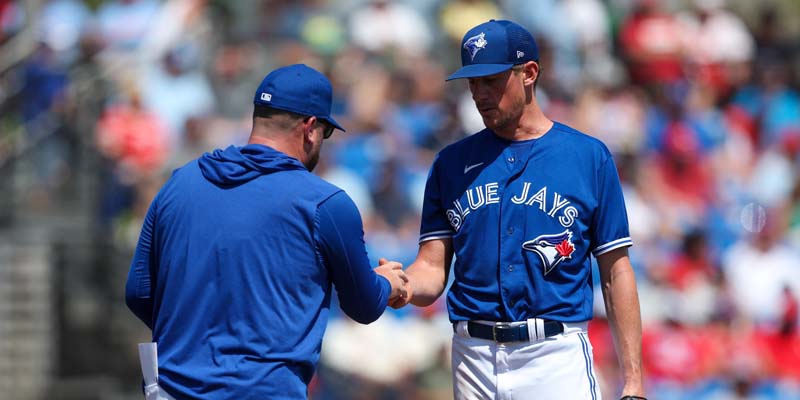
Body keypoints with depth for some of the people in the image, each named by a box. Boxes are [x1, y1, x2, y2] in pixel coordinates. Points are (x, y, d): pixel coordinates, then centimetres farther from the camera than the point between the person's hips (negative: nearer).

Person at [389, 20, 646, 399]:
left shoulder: (589, 156, 3)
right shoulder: (452, 163, 11)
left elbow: (616, 273, 1)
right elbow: (433, 269, 8)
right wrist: (404, 286, -17)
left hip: (557, 357, -3)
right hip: (474, 358, 3)